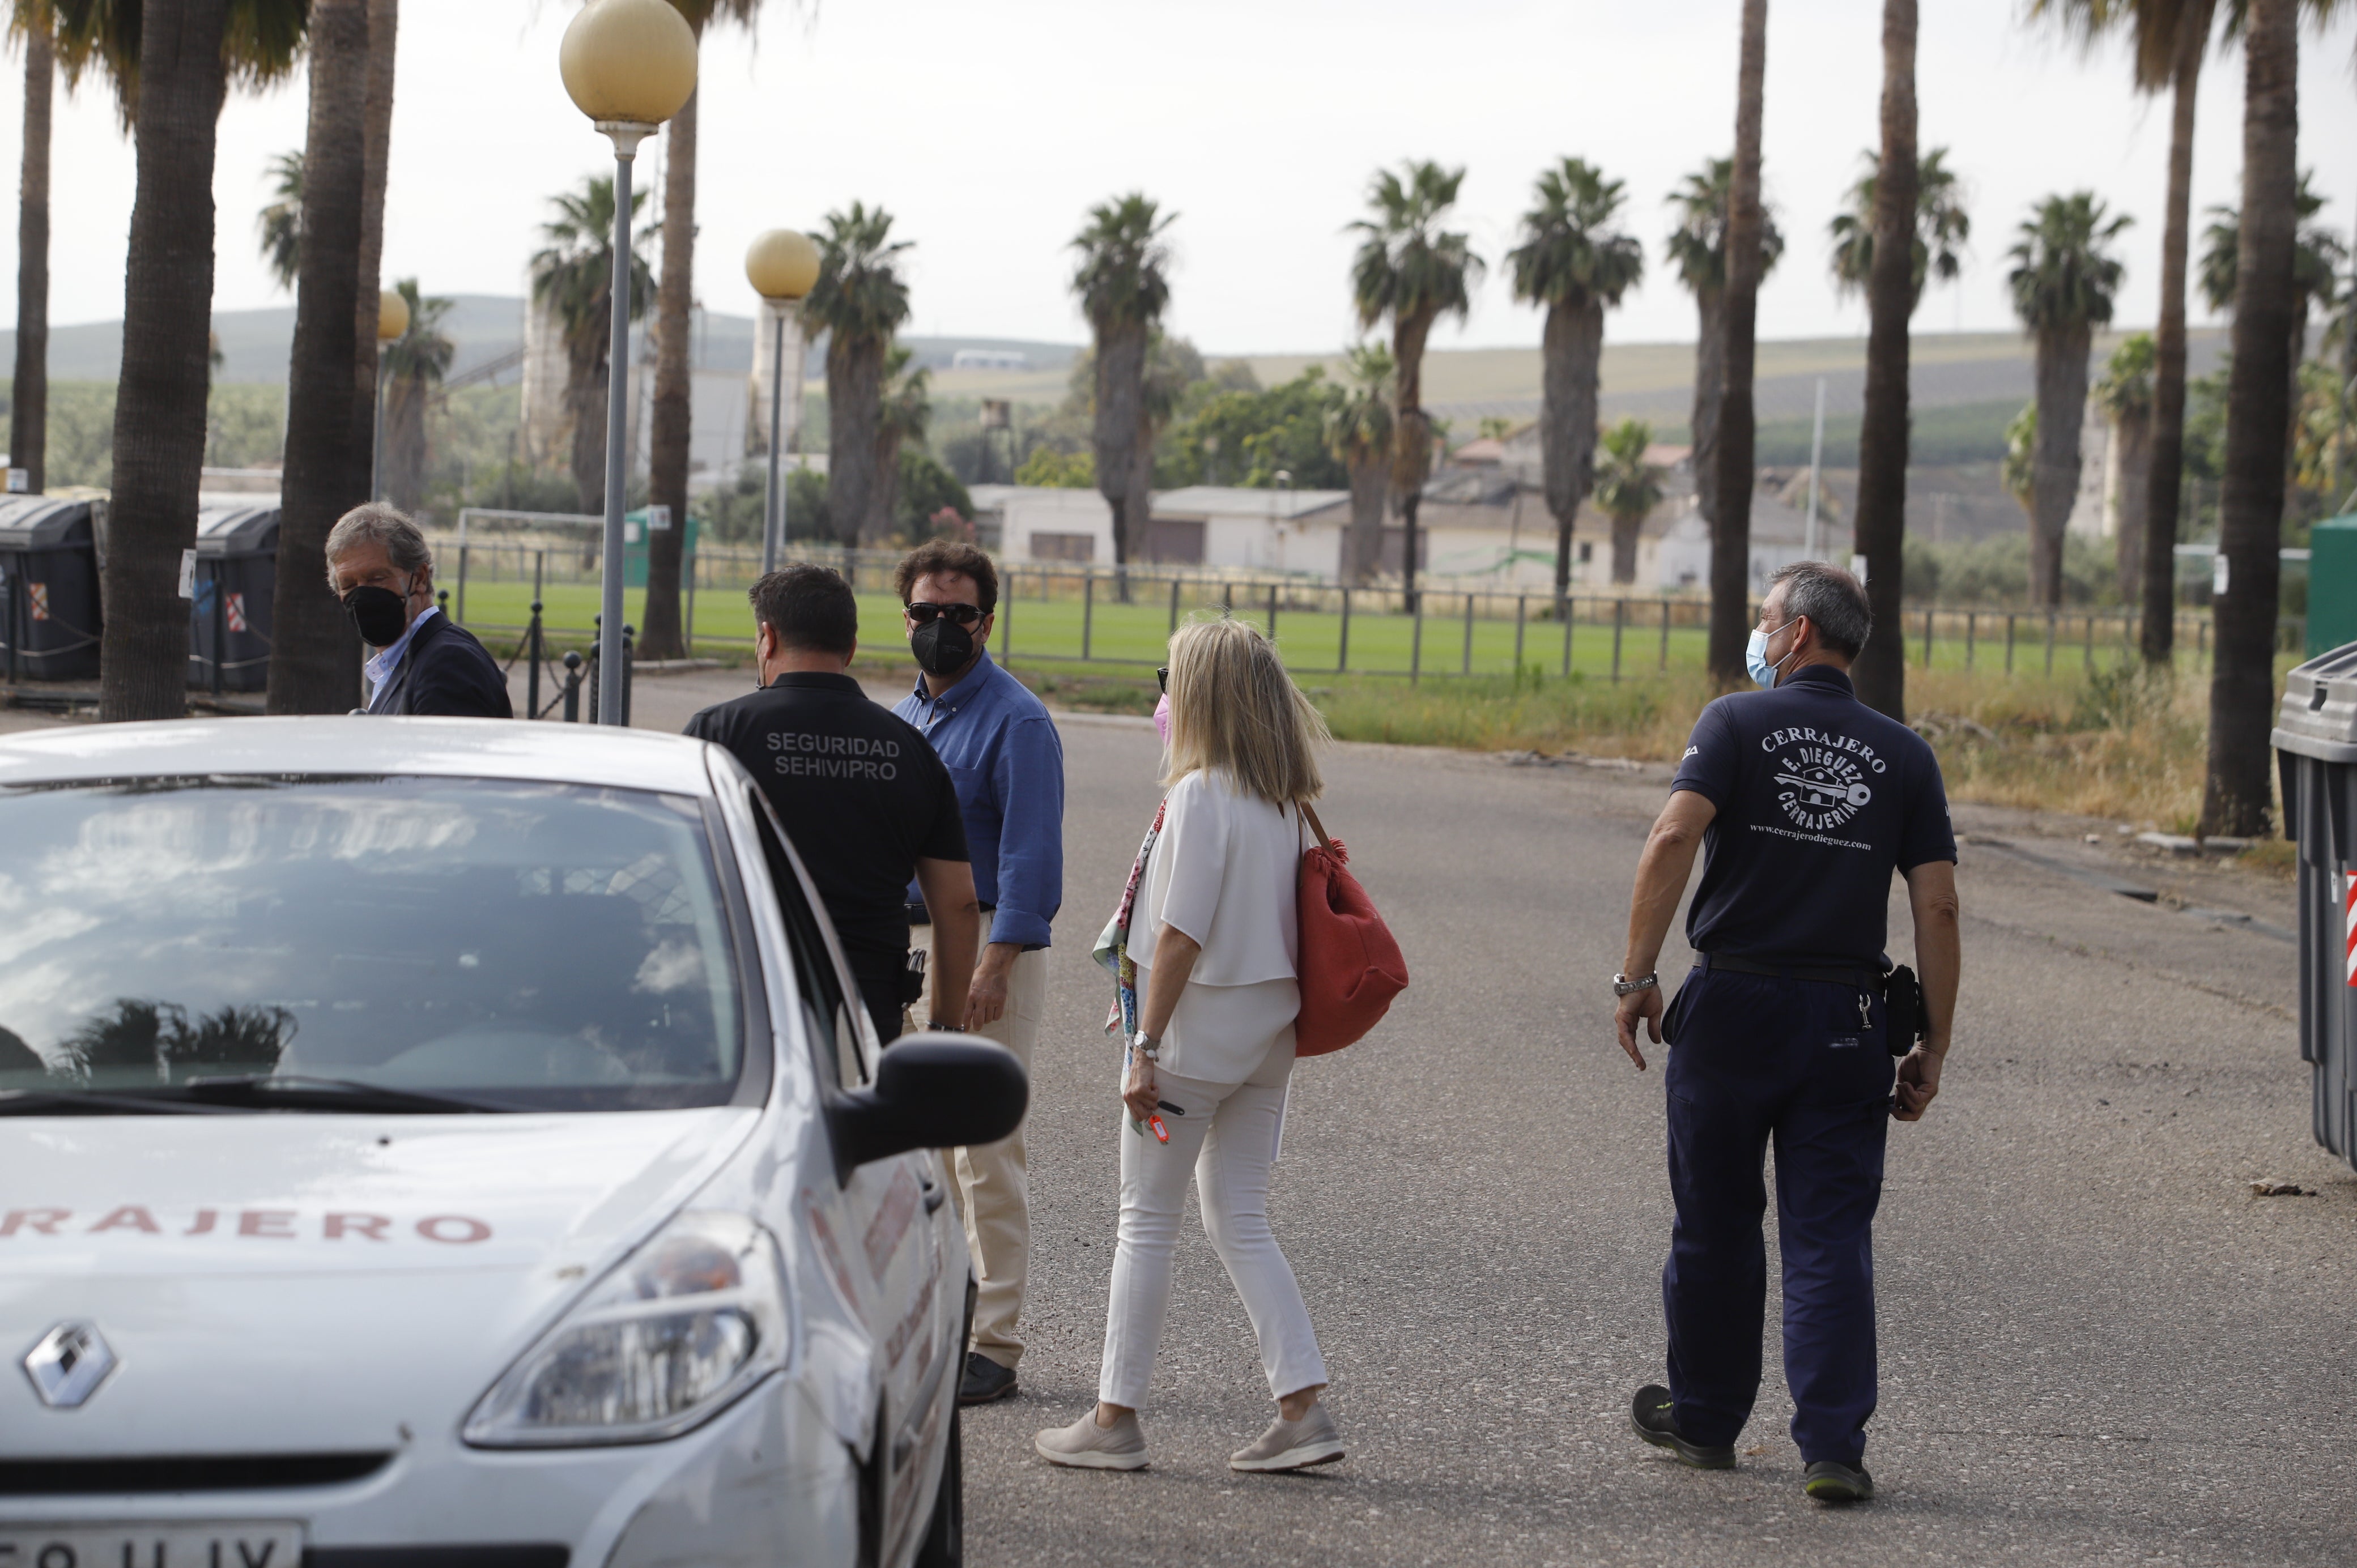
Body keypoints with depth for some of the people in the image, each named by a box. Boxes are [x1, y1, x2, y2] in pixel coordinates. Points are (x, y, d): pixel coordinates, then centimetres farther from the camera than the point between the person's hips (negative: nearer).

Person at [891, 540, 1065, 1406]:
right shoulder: (902, 718, 16)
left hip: (987, 946, -8)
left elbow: (1030, 854, -15)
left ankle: (994, 1344, -6)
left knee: (986, 1152, -8)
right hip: (906, 944, 8)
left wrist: (995, 965, -22)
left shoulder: (1016, 721, -9)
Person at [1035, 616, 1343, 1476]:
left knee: (1146, 1220, 2)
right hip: (1271, 1020, 7)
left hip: (1201, 1018, -7)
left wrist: (1148, 1045, -17)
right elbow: (1276, 914, 11)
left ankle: (1116, 1417, 7)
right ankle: (1303, 1407, 4)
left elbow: (1181, 933, -19)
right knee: (1241, 1223, 12)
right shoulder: (1281, 800, 8)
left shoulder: (1200, 794, -15)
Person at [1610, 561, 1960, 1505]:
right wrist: (1932, 1048, 4)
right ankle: (1833, 1446, -8)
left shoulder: (1738, 724, -1)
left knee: (1715, 1222, 13)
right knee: (1831, 1234, 1)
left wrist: (1637, 975, -12)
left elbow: (1674, 839, -16)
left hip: (1733, 1004, -1)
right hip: (1846, 1023, 2)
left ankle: (1705, 1417, 26)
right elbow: (1937, 906, 1)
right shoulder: (1904, 755, 7)